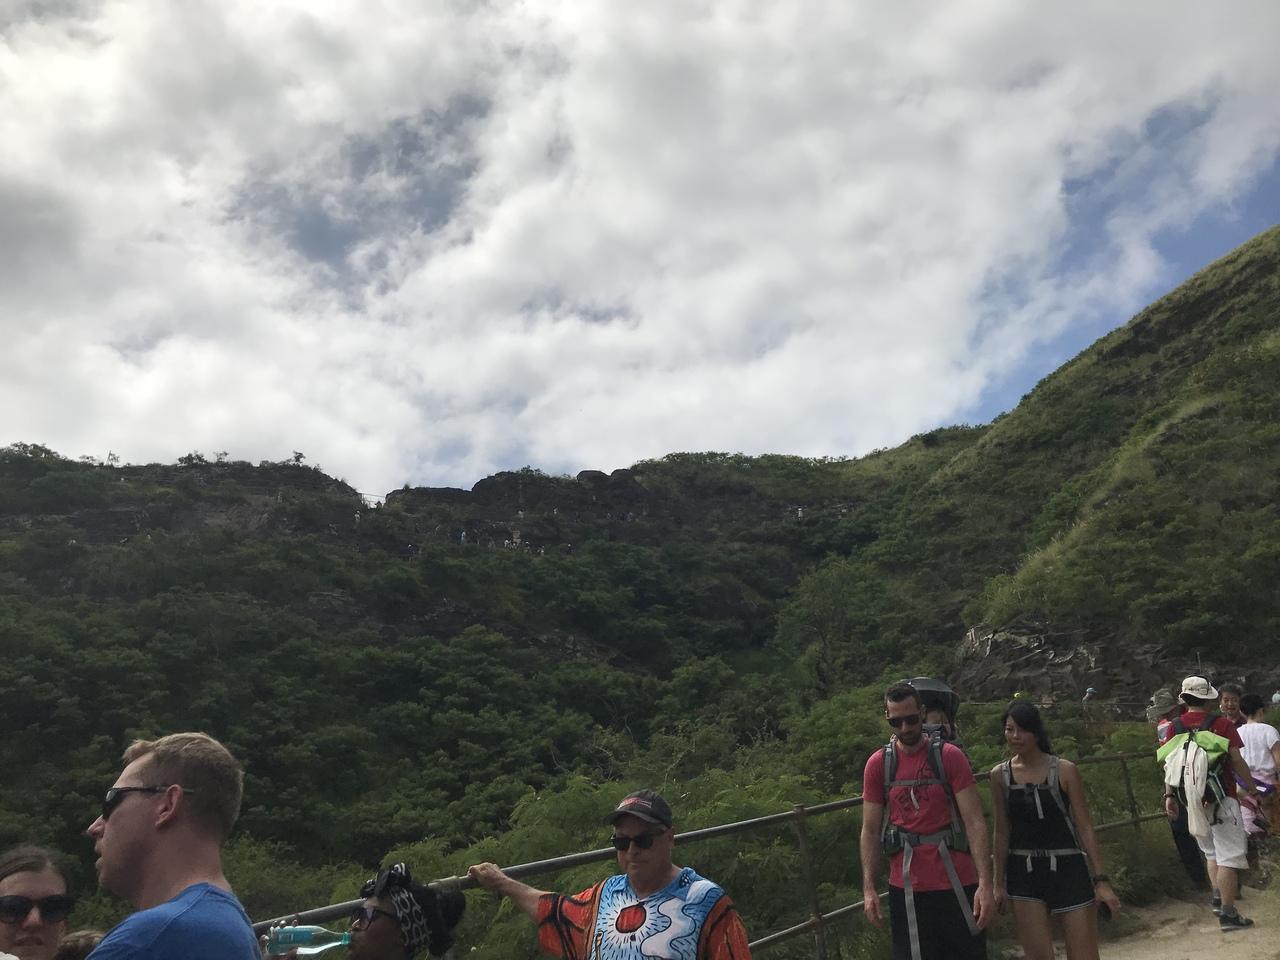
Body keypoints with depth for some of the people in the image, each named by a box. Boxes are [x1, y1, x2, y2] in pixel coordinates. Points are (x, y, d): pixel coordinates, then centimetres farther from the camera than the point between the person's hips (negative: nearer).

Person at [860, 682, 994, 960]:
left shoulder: (949, 756, -4)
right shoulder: (877, 764, 0)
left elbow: (975, 822, -9)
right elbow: (870, 831, 3)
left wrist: (985, 883, -17)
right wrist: (869, 889, -5)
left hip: (957, 882, -1)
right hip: (906, 887, 1)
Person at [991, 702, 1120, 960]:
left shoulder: (1065, 771, -6)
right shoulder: (1000, 775, 1)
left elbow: (1085, 828, -2)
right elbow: (1002, 833, 7)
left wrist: (1101, 880, -6)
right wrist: (999, 883, 8)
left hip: (1068, 869, -2)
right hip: (1024, 874, 2)